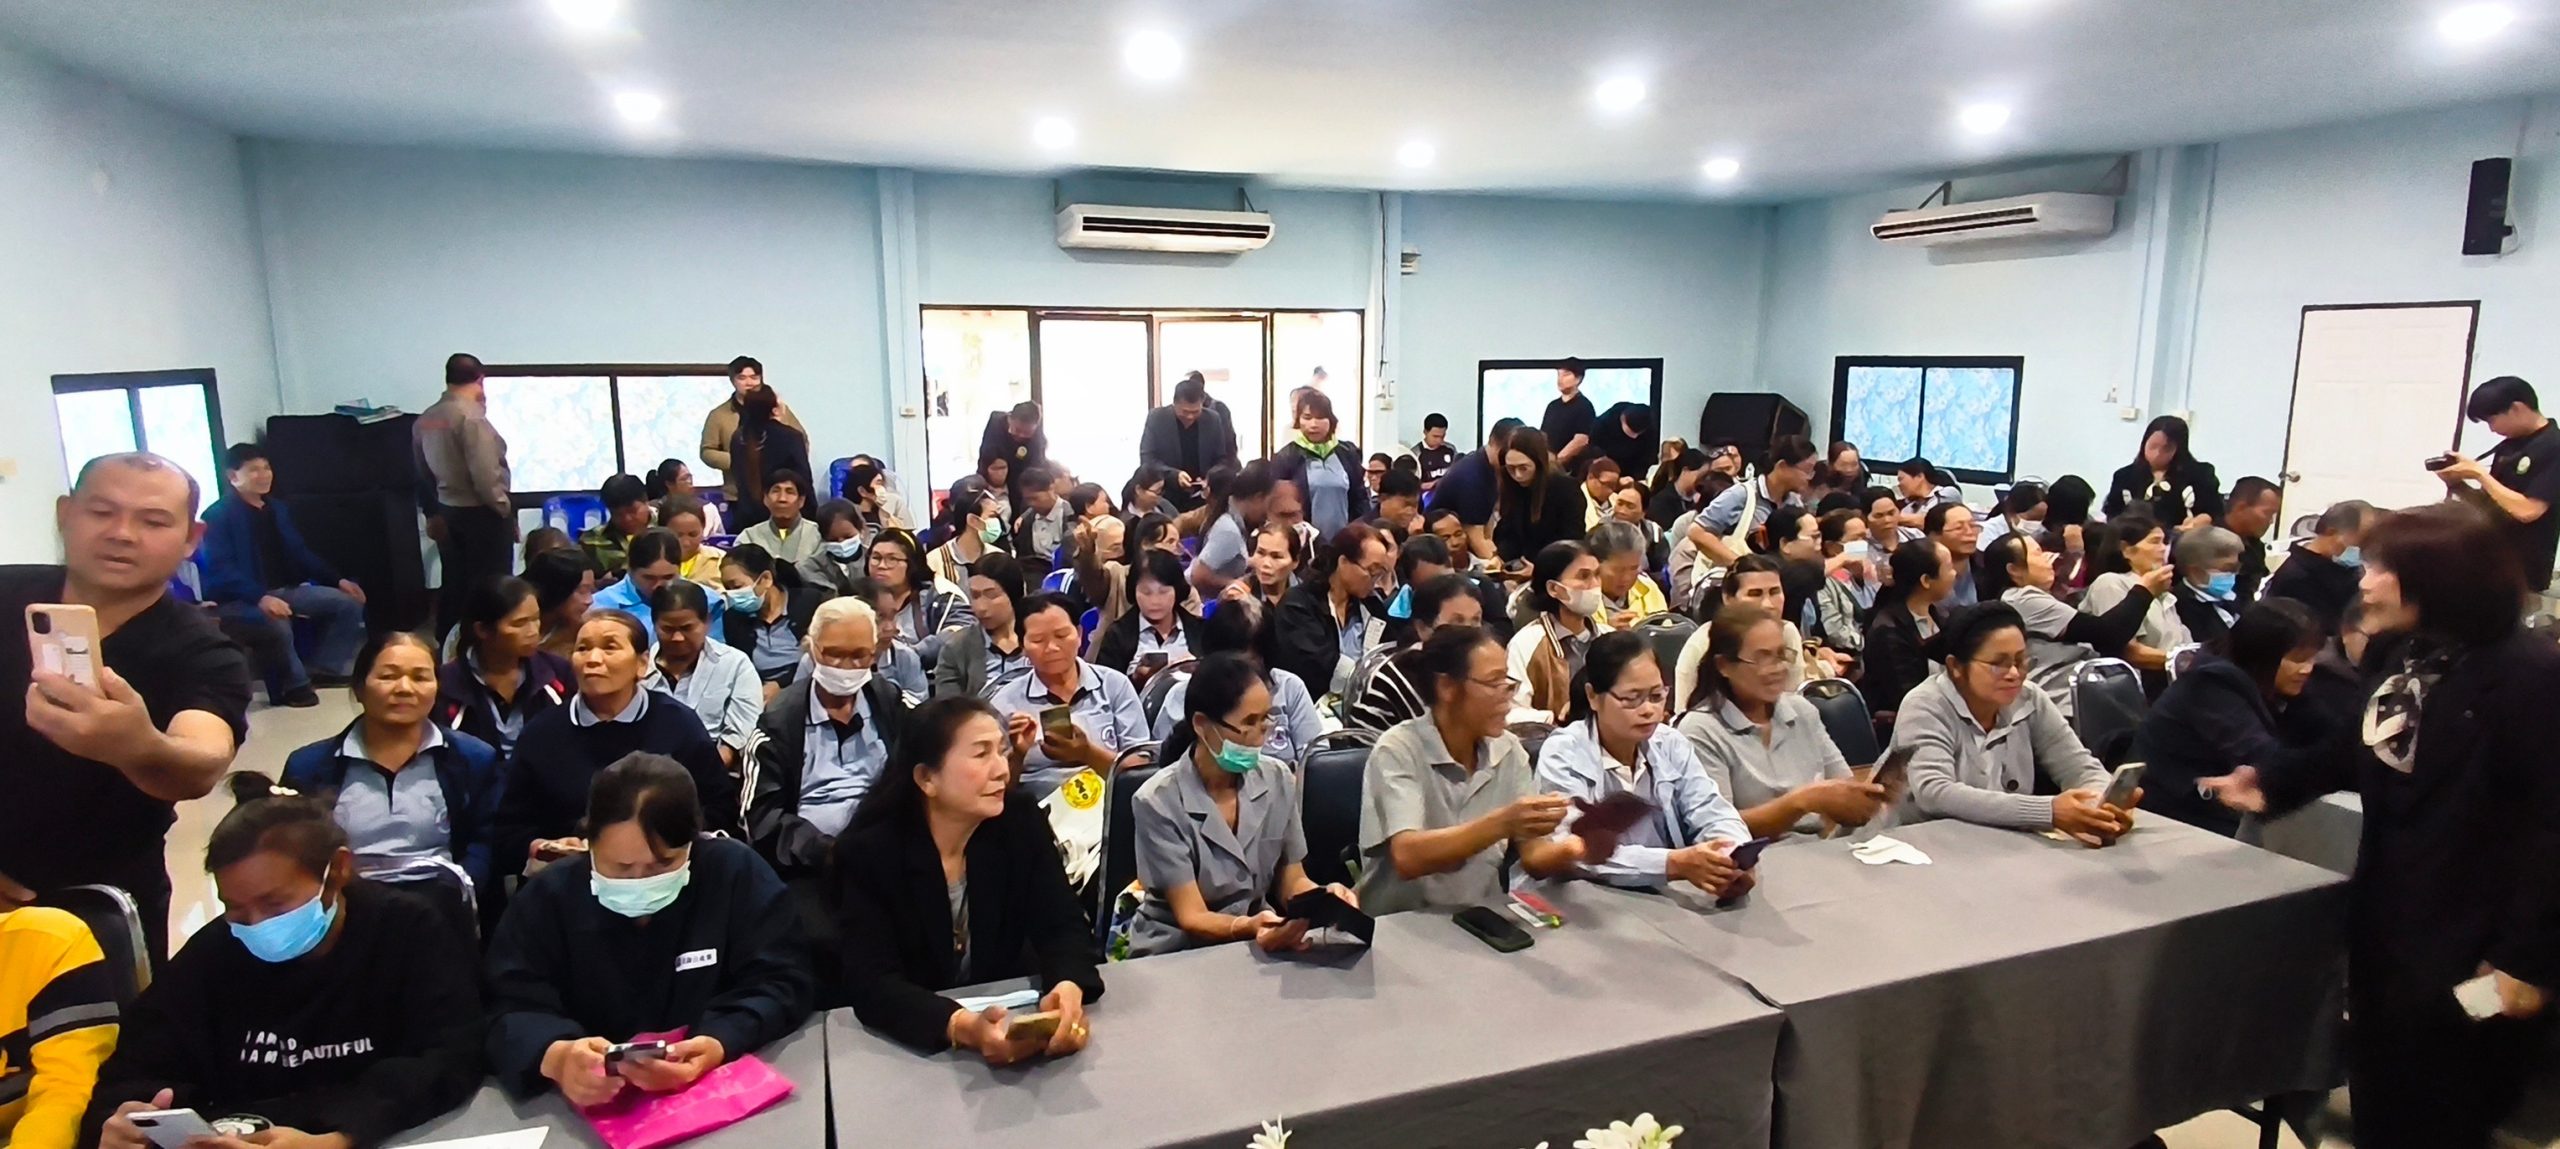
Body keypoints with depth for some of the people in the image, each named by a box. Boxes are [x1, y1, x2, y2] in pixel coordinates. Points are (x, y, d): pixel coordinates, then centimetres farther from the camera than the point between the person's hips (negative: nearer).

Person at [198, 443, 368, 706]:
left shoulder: (278, 509, 15)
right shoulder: (218, 515, -9)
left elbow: (300, 553, 19)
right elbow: (221, 570, -20)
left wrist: (338, 580, 6)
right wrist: (260, 598, -35)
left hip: (284, 590, 8)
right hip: (239, 600, -8)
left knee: (348, 602, -7)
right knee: (277, 623, -38)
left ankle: (325, 668, 0)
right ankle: (292, 684, -15)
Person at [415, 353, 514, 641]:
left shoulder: (425, 418, 7)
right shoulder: (471, 416, -17)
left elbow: (422, 473, 14)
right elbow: (485, 474, -21)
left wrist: (433, 512, 24)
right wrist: (505, 510, -10)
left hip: (448, 512, 8)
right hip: (480, 514, -8)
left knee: (453, 585, 15)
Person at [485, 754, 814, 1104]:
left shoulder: (738, 872, -8)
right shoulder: (546, 897, -3)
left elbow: (782, 982, -10)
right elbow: (510, 1011, -9)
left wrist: (721, 1044, -28)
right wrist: (555, 1056, -31)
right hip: (594, 1103, 0)